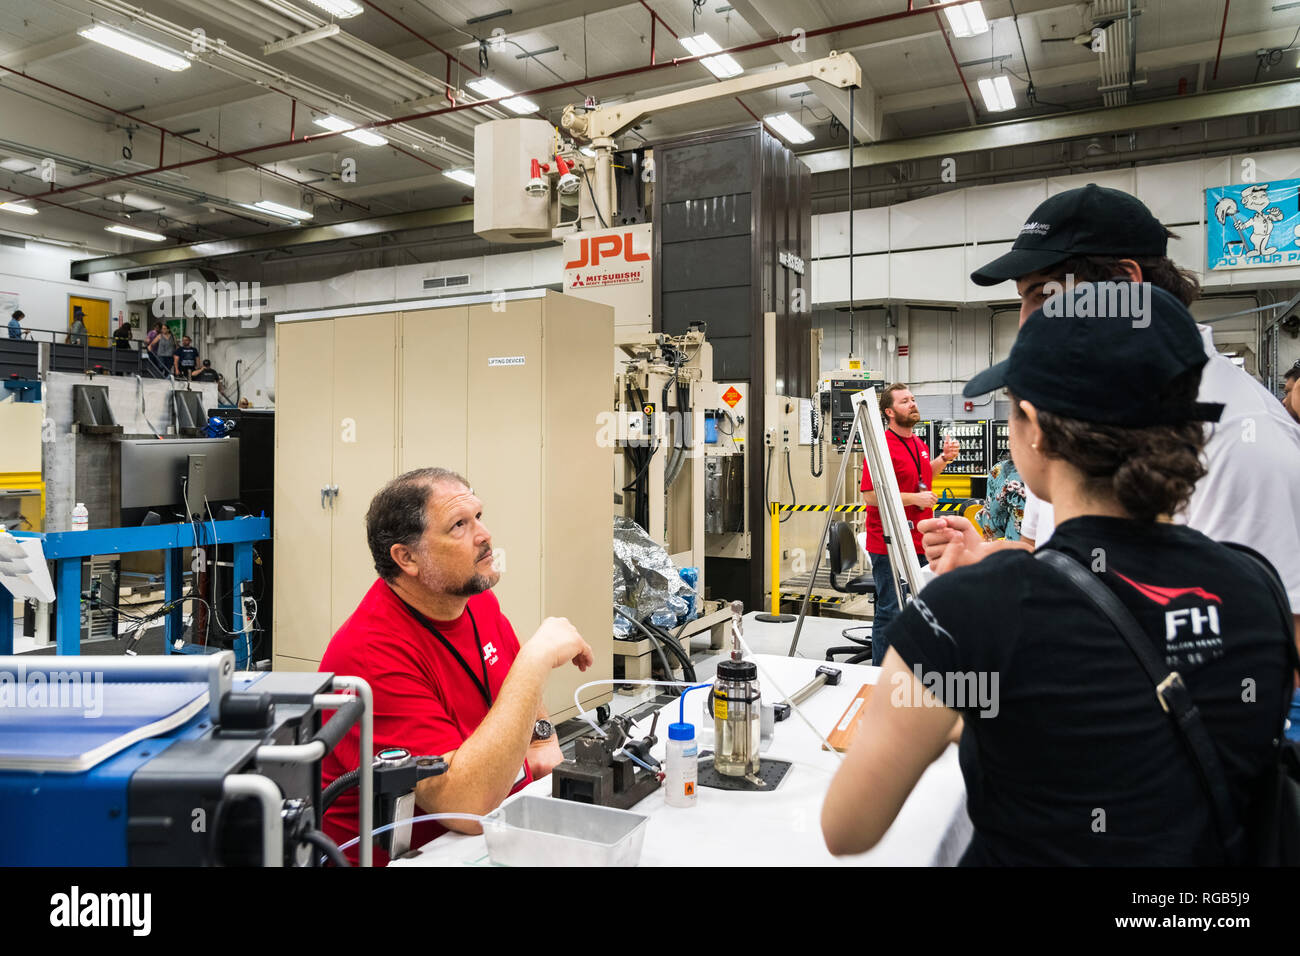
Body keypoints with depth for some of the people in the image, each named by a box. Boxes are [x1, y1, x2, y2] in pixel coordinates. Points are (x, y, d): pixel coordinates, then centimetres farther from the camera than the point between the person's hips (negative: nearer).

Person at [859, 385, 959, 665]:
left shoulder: (919, 444, 14)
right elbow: (870, 496, -21)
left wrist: (945, 458, 16)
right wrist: (914, 498, -20)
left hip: (919, 544, 9)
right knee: (891, 612, -3)